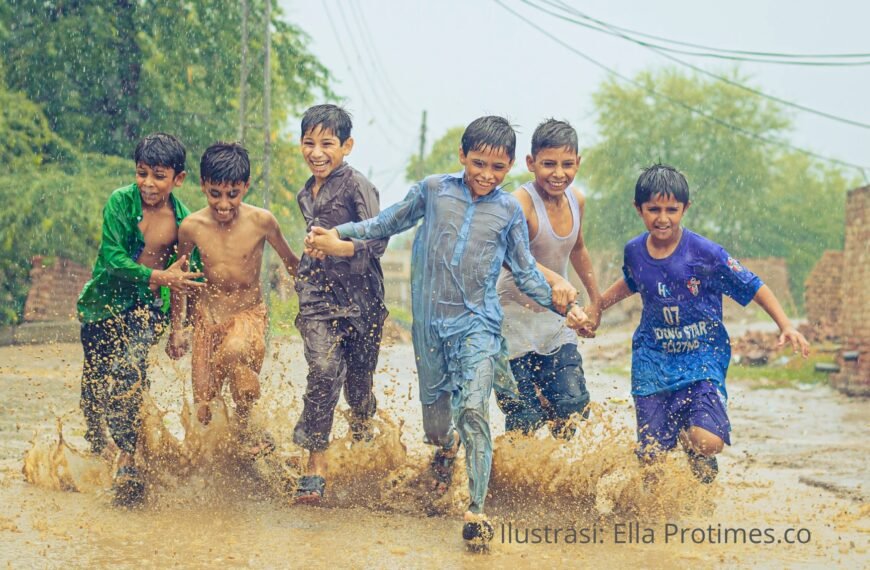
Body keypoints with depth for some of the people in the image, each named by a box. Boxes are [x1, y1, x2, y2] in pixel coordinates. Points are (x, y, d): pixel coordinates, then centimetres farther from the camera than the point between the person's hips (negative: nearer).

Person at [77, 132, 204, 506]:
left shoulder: (183, 220, -5)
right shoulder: (120, 202, -10)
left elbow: (189, 276, 7)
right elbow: (111, 256, -20)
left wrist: (178, 322, 4)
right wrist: (158, 277, -31)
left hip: (148, 307, -1)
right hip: (104, 303, 1)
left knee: (127, 374, -24)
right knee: (94, 383, 5)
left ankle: (126, 463, -22)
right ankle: (97, 447, 34)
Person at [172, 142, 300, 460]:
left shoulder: (261, 222, -13)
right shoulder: (192, 227, -8)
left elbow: (291, 263, 5)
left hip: (249, 313, -2)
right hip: (207, 317, 2)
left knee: (236, 350, -39)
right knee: (203, 412, -2)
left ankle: (246, 426, -16)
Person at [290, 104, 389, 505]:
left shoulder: (357, 186, -8)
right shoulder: (306, 195, 12)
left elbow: (377, 241, -17)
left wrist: (337, 244, -31)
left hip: (361, 297, -3)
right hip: (318, 295, 3)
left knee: (358, 384, 8)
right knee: (324, 371, -16)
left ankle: (361, 440, 40)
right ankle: (315, 467, -14)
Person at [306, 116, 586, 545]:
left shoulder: (509, 211, 2)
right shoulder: (434, 190, 1)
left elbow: (525, 273, 9)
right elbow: (389, 223, 15)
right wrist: (339, 234, 10)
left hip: (478, 323, -2)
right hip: (430, 321, 2)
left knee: (474, 410, -16)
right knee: (433, 405, 14)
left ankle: (476, 512, -14)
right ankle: (445, 446, 52)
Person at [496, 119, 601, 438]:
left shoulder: (576, 200, 1)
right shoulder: (521, 203, -21)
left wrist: (596, 300, 30)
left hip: (555, 323, 6)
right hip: (515, 320, -6)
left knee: (574, 407, -1)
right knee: (525, 420, -6)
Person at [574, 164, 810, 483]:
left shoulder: (705, 253, -13)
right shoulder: (634, 251, 1)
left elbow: (753, 287, -5)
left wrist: (786, 326, -13)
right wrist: (597, 307, 22)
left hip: (703, 358, -3)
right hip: (654, 359, 3)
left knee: (707, 442, -24)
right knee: (651, 454, -3)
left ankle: (703, 493, 13)